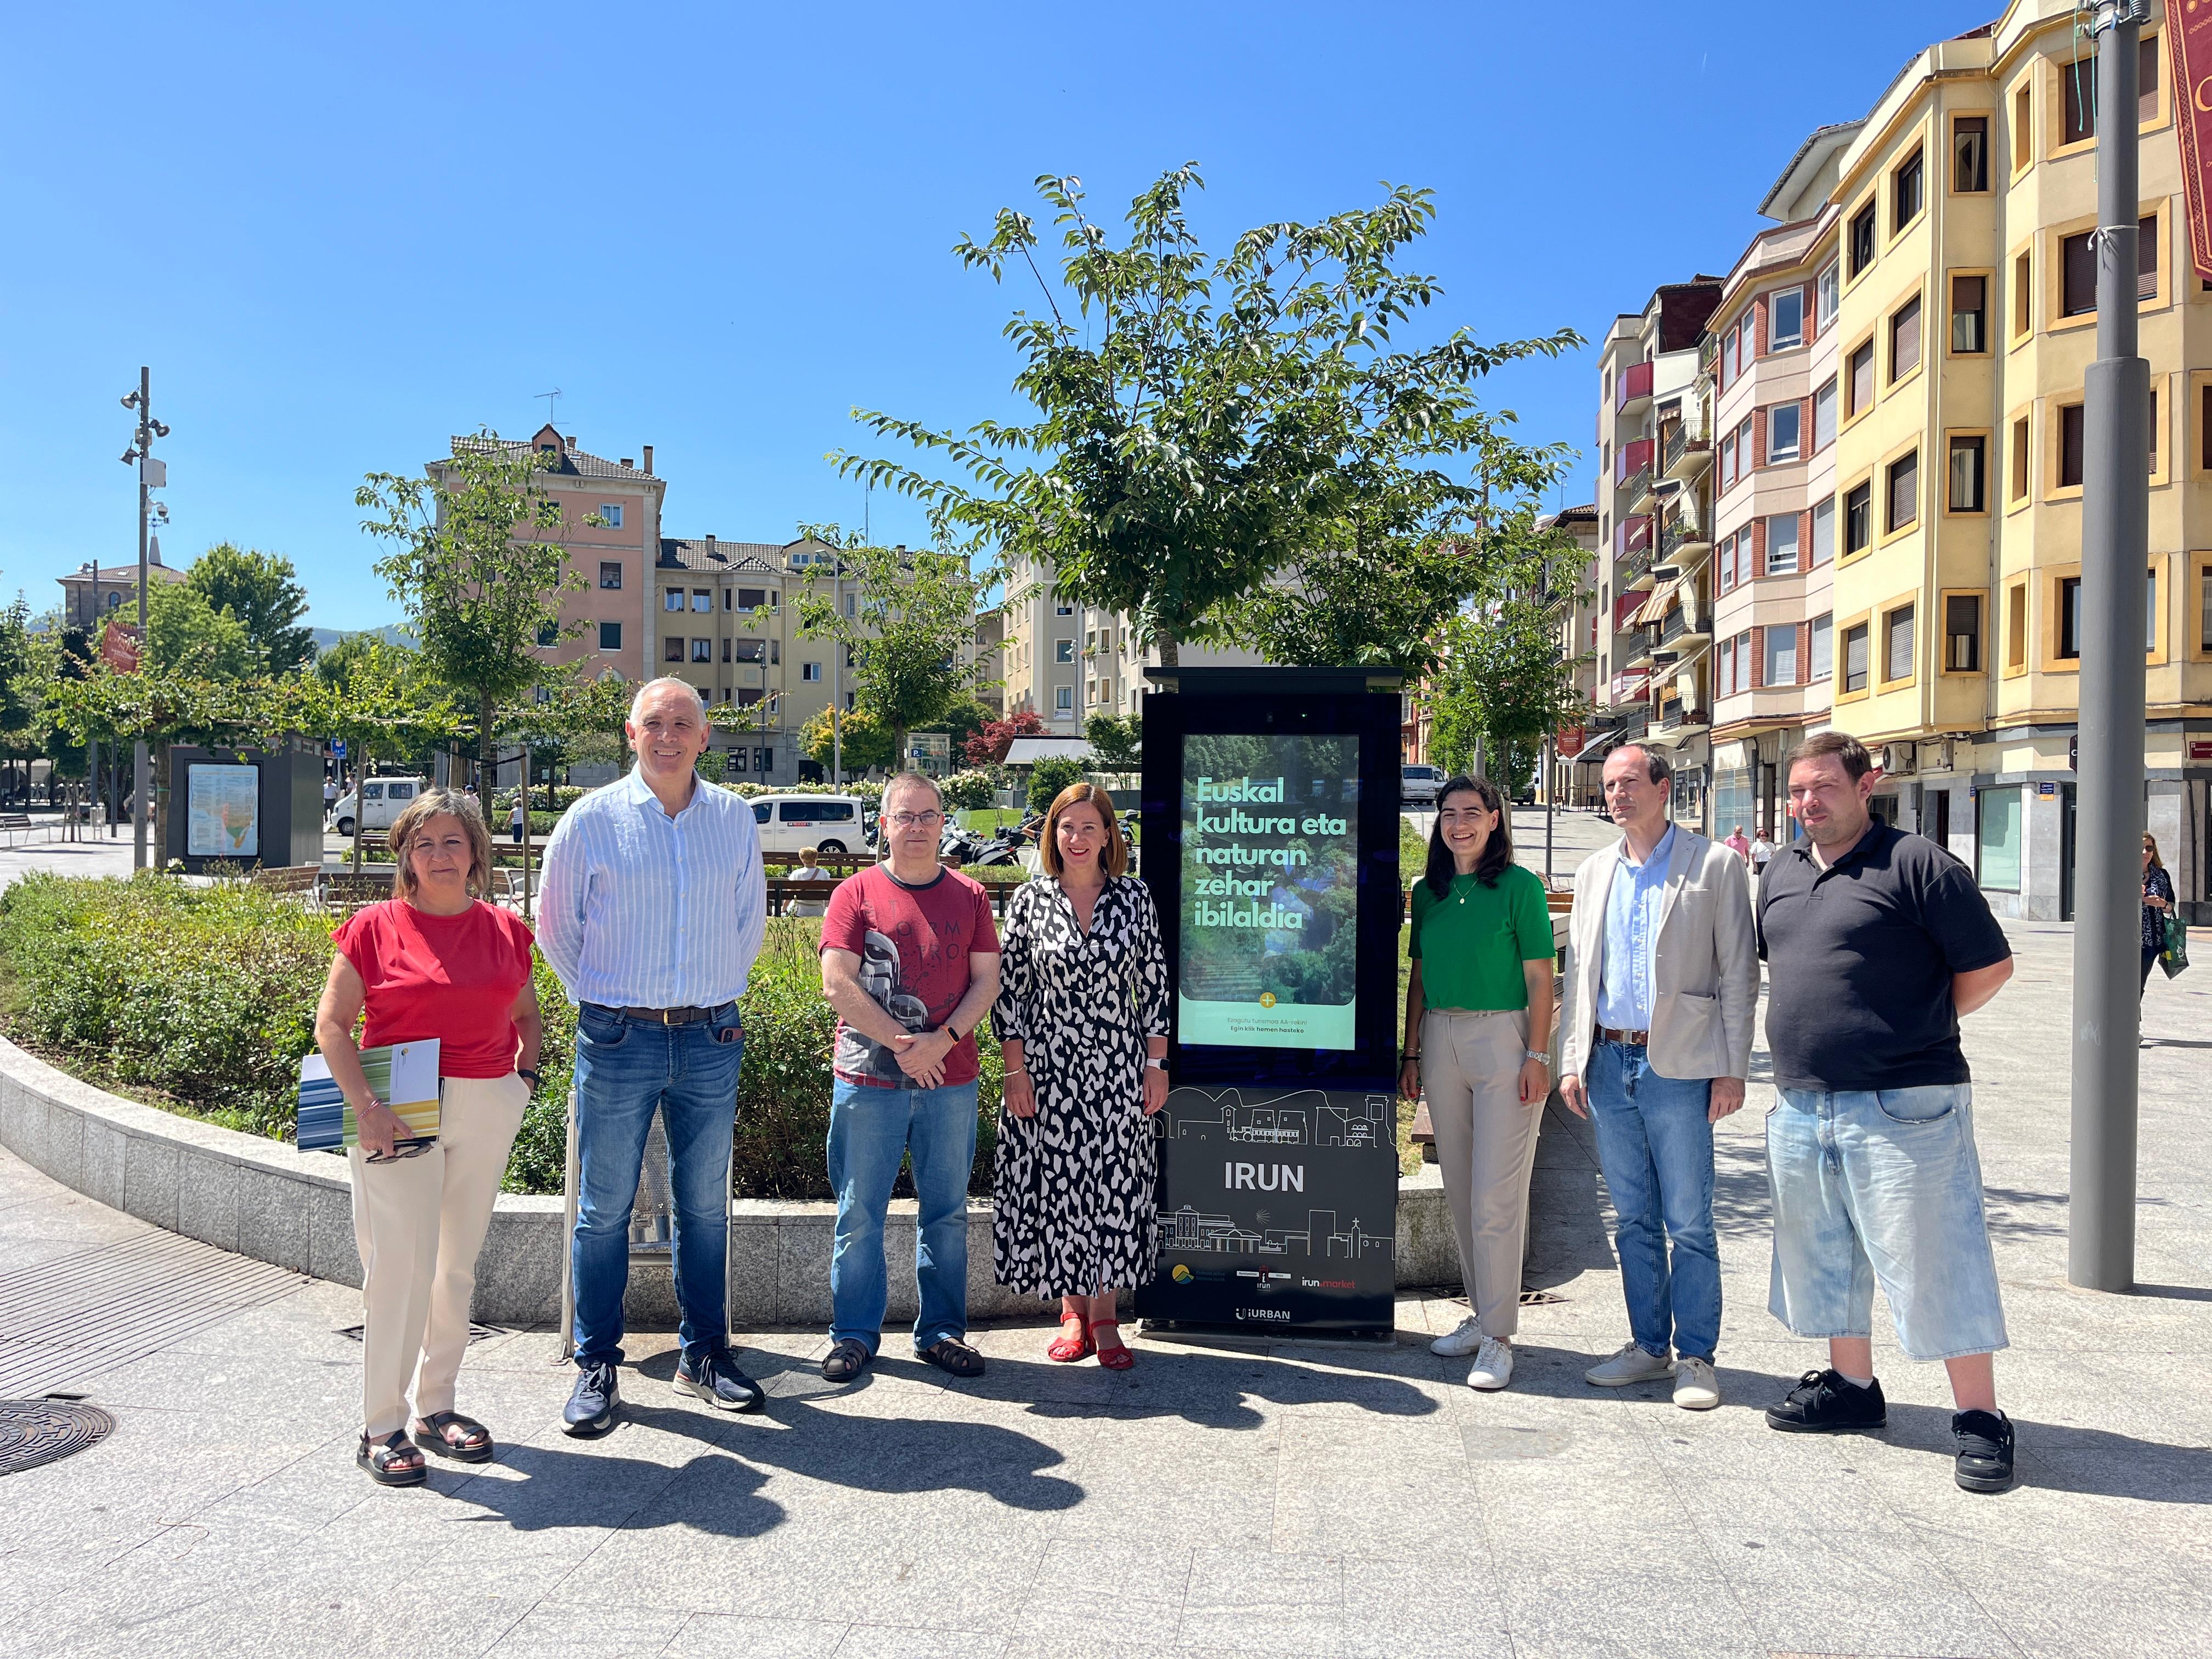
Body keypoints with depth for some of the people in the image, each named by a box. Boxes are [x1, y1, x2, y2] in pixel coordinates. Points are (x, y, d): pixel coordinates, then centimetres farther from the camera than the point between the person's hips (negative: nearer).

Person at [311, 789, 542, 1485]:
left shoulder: (506, 931, 7)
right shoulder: (375, 928, -3)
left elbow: (528, 1014, 21)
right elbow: (331, 1024, -4)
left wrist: (525, 1069, 3)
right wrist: (365, 1106, -15)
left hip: (487, 1111, 4)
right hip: (398, 1113, -4)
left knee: (458, 1263, 13)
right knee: (401, 1263, -4)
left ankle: (437, 1406, 27)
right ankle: (381, 1427, 9)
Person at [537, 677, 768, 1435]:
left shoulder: (736, 819, 5)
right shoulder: (592, 819, -2)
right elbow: (556, 925, 8)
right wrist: (602, 1001, 9)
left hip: (711, 1038, 2)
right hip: (618, 1039, -2)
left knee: (705, 1203, 10)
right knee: (605, 1208, 4)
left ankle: (705, 1354, 23)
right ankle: (596, 1366, 17)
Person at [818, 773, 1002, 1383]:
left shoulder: (970, 896, 8)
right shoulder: (856, 894, 1)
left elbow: (987, 980, 4)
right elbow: (837, 983, -7)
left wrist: (941, 1041, -11)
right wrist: (901, 1043, -12)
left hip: (951, 1081, 2)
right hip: (868, 1080, -2)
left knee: (946, 1212, 9)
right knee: (860, 1214, 4)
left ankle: (942, 1332, 22)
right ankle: (854, 1334, 17)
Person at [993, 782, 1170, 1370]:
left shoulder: (1135, 898, 2)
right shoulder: (1029, 900, 0)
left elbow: (1155, 984, 4)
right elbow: (1008, 989, 1)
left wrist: (1156, 1065, 1)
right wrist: (1015, 1070, -5)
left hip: (1118, 1070, 1)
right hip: (1048, 1070, 0)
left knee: (1114, 1184, 3)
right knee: (1056, 1184, 5)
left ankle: (1105, 1316, 16)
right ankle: (1073, 1310, 21)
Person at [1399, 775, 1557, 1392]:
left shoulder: (1519, 886, -4)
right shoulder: (1427, 891, 11)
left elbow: (1539, 979, -5)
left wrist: (1537, 1057, -10)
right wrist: (1412, 1053, 11)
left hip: (1503, 1037, -5)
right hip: (1440, 1040, 5)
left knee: (1496, 1195, -5)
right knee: (1459, 1190, 11)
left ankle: (1498, 1337, 3)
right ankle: (1482, 1312, 24)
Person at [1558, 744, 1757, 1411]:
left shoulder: (1716, 865, -2)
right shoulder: (1594, 872, 12)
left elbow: (1739, 974, -3)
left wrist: (1731, 1071, -8)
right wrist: (1572, 1061, 7)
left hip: (1679, 1067, -4)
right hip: (1609, 1065, 5)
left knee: (1689, 1224, 2)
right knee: (1634, 1220, 12)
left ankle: (1695, 1357, 14)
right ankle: (1649, 1347, 23)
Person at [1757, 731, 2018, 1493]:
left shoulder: (1917, 864, -9)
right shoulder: (1780, 874, 12)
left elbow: (1990, 966, -7)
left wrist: (1913, 1030, 0)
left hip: (1903, 1108, -7)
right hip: (1802, 1107, 7)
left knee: (1933, 1258, -1)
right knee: (1823, 1255, 16)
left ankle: (1980, 1419, 11)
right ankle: (1851, 1386, 32)